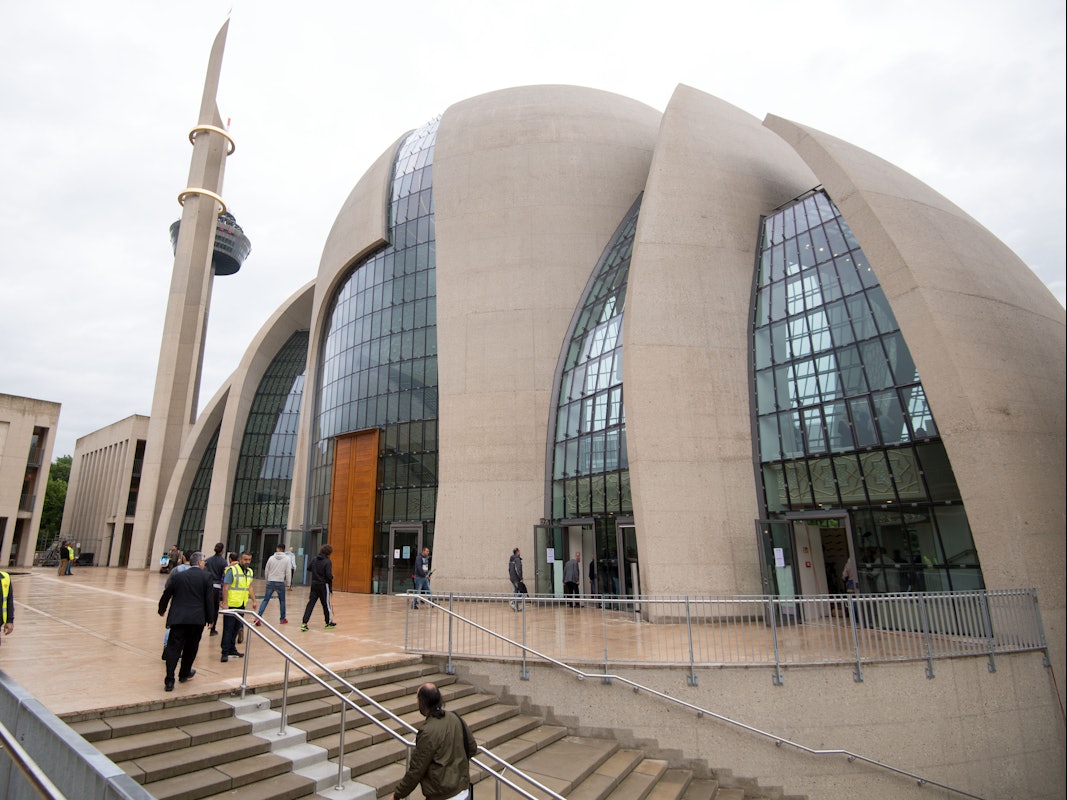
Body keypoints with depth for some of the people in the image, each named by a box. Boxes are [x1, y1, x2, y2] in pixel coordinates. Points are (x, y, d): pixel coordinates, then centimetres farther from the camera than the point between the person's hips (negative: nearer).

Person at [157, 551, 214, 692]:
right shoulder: (206, 577, -3)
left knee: (173, 648, 2)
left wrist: (162, 610, 30)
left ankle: (169, 681, -6)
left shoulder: (177, 576, 4)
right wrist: (209, 618, 6)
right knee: (191, 648, 17)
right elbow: (209, 599, -5)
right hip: (197, 619, -1)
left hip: (178, 618, 1)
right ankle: (184, 674, 32)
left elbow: (166, 594, 11)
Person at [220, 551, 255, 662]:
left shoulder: (250, 571, 11)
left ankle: (232, 650, 24)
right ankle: (225, 652, 4)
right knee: (228, 629, -2)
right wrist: (225, 603, -19)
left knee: (236, 628, 14)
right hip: (231, 605, -7)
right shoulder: (232, 570, -12)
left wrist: (254, 600, 13)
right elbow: (225, 587, -14)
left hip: (241, 605, 7)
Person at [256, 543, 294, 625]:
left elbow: (266, 571, 8)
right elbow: (288, 572, -7)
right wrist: (288, 584, 1)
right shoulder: (287, 559, -5)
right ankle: (282, 619, 21)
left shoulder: (271, 558, 2)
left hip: (270, 582, 2)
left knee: (265, 600, 6)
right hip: (280, 583, -1)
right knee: (282, 601, 13)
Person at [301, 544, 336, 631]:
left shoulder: (314, 559, 2)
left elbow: (309, 569, 13)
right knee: (326, 604, 9)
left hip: (314, 584, 5)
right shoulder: (328, 562, -16)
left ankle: (304, 623, -2)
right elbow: (329, 575, -22)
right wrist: (331, 577, -1)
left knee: (310, 603, 6)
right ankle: (329, 623, 22)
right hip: (324, 585, -5)